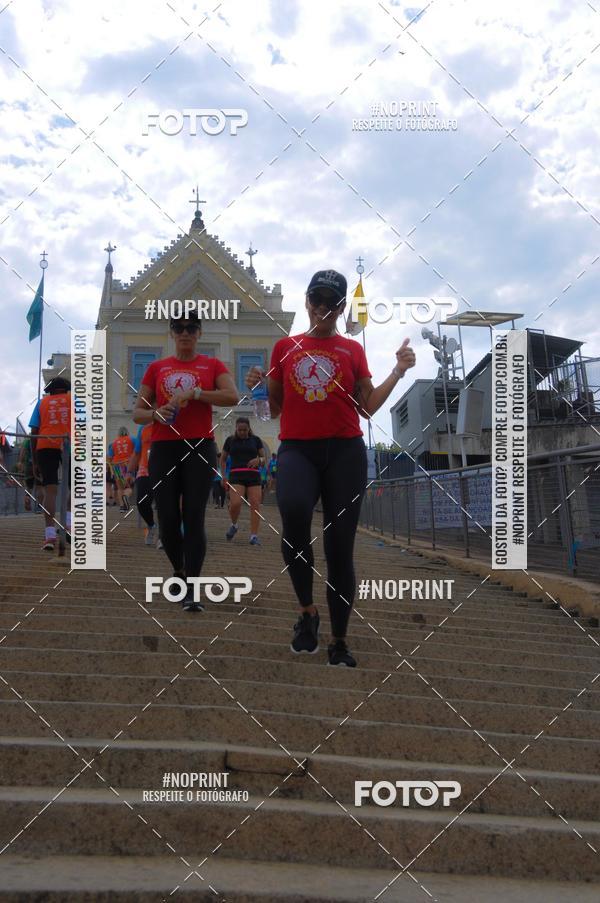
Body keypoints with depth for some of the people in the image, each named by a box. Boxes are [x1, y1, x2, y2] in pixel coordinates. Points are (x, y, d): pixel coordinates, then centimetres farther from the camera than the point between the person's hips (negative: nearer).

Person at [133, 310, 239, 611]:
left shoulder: (212, 365, 7)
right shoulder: (156, 368, 12)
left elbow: (233, 396, -10)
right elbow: (137, 412, 12)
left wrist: (193, 393, -18)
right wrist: (155, 413, -11)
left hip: (200, 448, -2)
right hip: (164, 448, 2)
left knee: (194, 518, -8)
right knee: (168, 520, 0)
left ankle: (191, 592, -6)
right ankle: (179, 570, 28)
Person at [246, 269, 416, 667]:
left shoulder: (353, 349, 12)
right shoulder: (285, 347, 14)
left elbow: (369, 406, 7)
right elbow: (275, 408, 17)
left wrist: (398, 371, -2)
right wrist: (257, 387, -2)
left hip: (345, 450, 1)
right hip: (297, 448, -1)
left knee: (340, 546, 0)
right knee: (294, 513, -32)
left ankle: (339, 641, 12)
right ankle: (307, 610, -13)